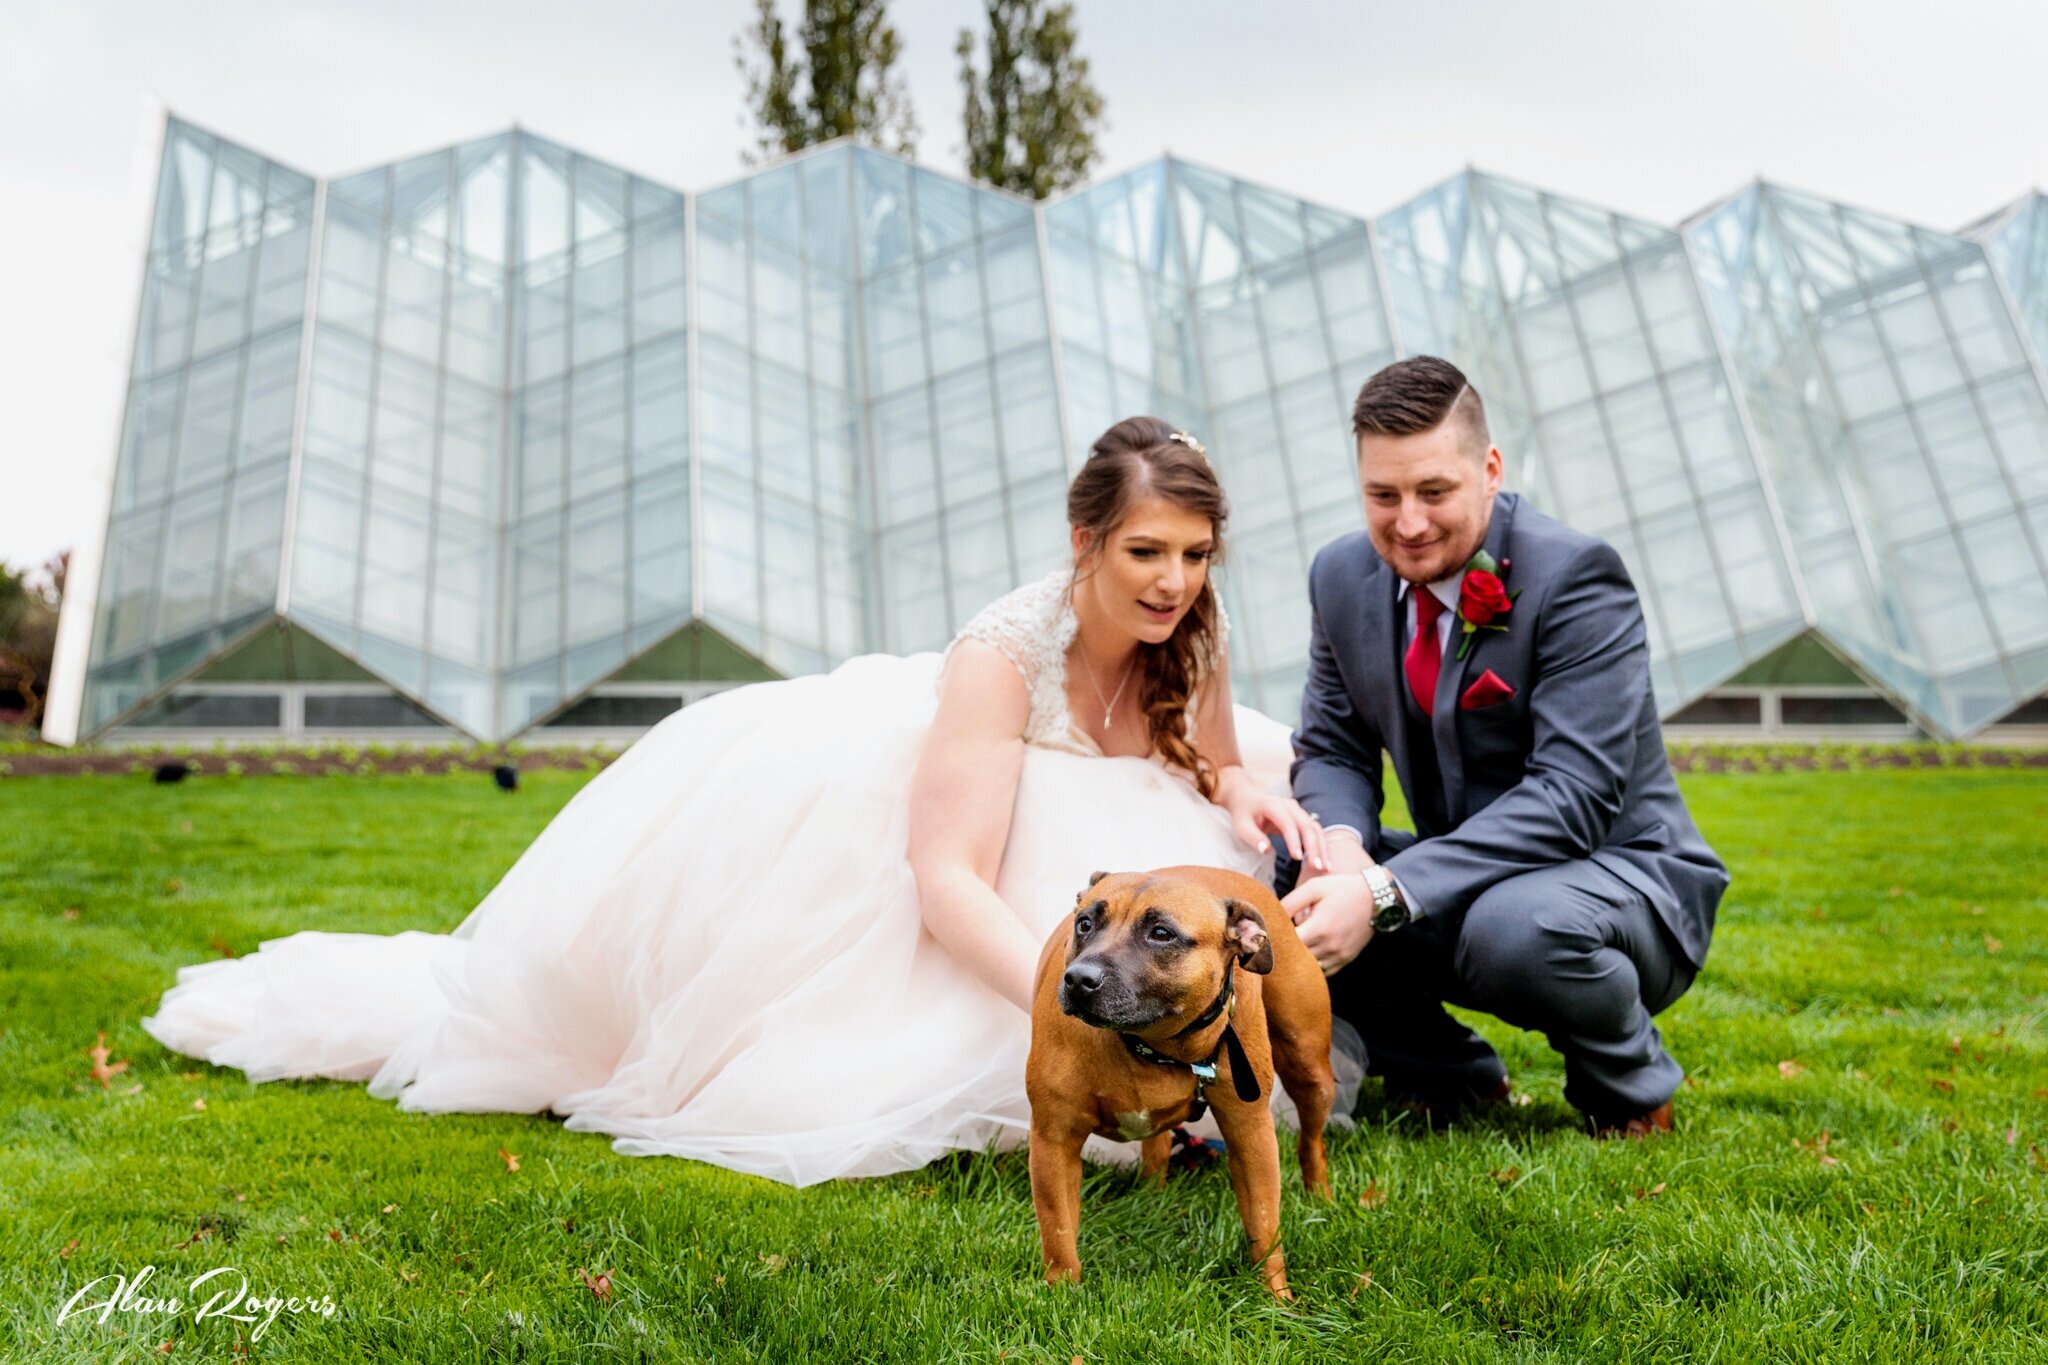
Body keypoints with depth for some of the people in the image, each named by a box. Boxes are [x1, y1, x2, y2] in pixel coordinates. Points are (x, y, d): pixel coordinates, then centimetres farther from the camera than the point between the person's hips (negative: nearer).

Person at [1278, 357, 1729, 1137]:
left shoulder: (1574, 575, -22)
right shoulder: (1344, 575, -2)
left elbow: (1574, 794, -29)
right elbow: (1331, 749, 2)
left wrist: (1384, 894, -38)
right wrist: (1338, 845, -24)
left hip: (1617, 876, -6)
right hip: (1465, 882, 6)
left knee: (1514, 924, -39)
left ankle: (1628, 1088, -2)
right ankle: (1446, 1075, 8)